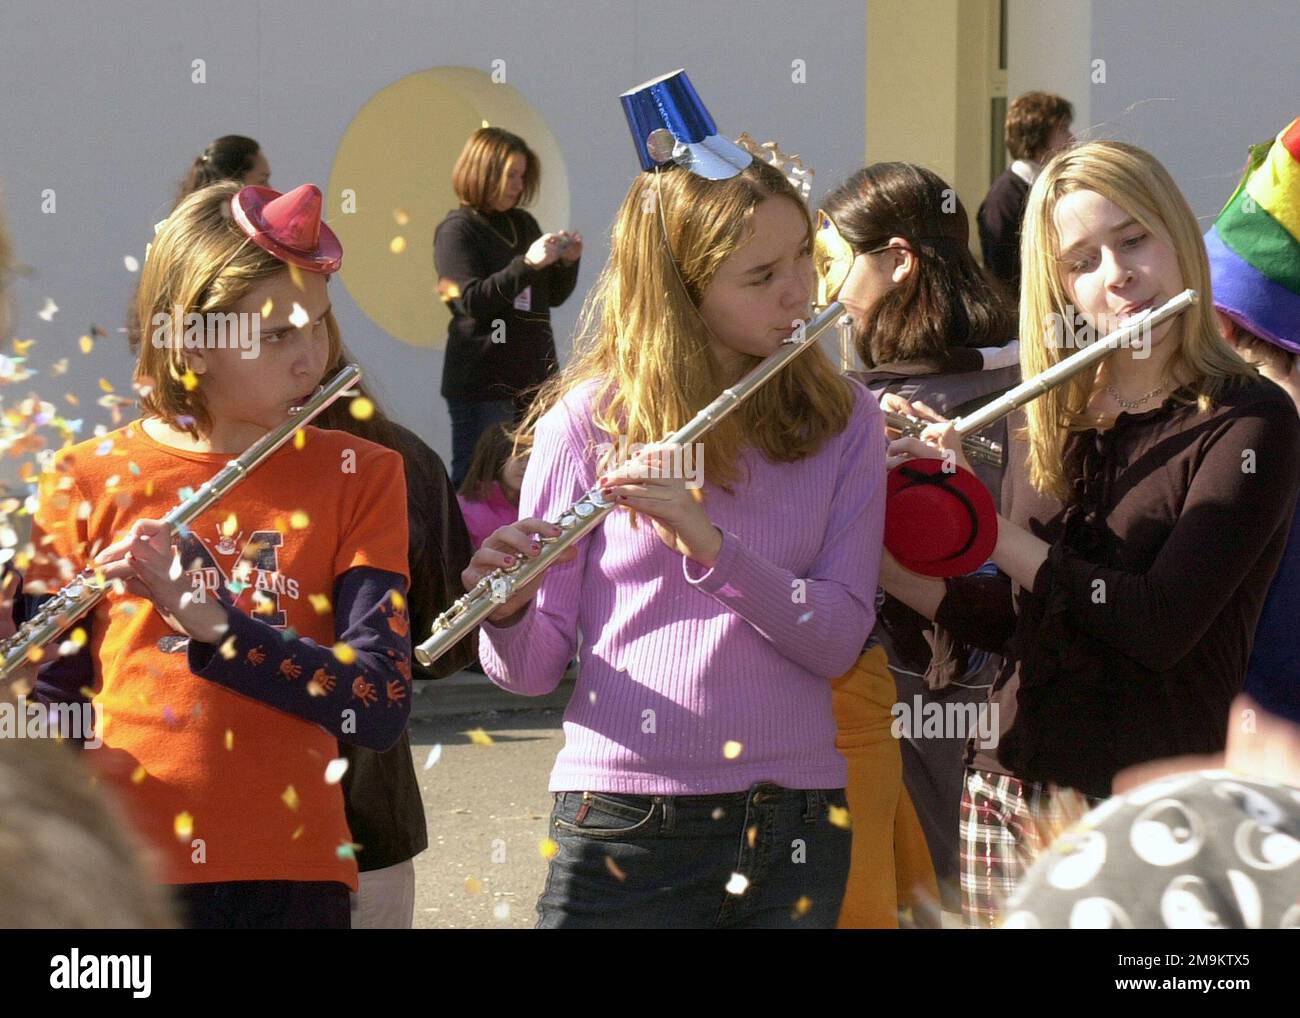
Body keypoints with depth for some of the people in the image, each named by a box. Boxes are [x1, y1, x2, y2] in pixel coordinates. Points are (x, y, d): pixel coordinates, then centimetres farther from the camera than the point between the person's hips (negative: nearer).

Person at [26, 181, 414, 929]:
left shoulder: (358, 477, 3)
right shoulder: (90, 481, 3)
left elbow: (383, 705, -9)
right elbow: (50, 701, 4)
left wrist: (213, 621, -21)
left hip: (291, 875, 0)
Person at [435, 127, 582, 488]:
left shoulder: (523, 224, 14)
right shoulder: (457, 230, -4)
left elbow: (553, 296, 19)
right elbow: (473, 300, -15)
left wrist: (568, 262, -1)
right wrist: (527, 264, -21)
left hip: (534, 374, 6)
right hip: (483, 383, -6)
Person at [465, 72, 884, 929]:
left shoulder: (842, 420, 3)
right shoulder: (588, 420, -2)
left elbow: (838, 640, -7)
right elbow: (533, 669, -1)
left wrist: (712, 542, -21)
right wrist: (507, 610, -22)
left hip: (795, 821, 2)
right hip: (626, 823, -2)